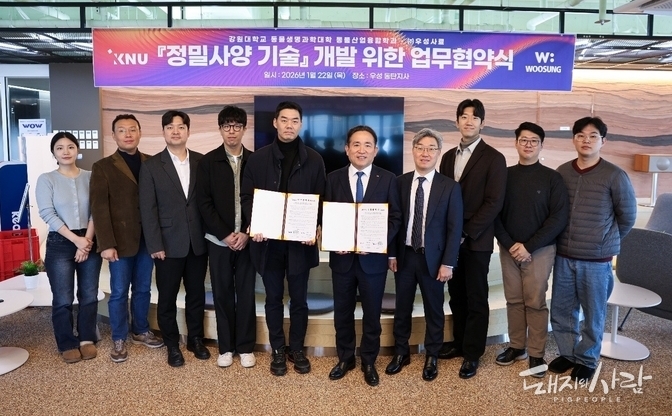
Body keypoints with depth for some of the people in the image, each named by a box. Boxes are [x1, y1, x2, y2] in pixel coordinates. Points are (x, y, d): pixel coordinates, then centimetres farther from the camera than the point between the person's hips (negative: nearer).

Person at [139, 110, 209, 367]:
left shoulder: (202, 162, 4)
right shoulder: (151, 166, -1)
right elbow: (148, 209, -5)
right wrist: (155, 245, -11)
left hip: (198, 241, 2)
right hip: (169, 243, -2)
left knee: (196, 294, 13)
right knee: (167, 297, 9)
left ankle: (195, 339, 31)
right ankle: (172, 345, 26)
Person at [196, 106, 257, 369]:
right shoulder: (208, 162, 1)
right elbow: (203, 203, -4)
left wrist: (246, 233, -10)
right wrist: (225, 234, -11)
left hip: (247, 239, 0)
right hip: (218, 240, 0)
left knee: (246, 293, 6)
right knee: (222, 294, 8)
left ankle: (245, 347, 19)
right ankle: (225, 347, 21)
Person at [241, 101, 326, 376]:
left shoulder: (313, 160, 3)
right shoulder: (258, 158, 4)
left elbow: (321, 199, 3)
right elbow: (246, 196, 4)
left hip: (300, 240, 0)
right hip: (269, 241, 1)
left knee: (298, 299, 10)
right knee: (273, 299, 11)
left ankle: (297, 349, 27)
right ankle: (278, 350, 25)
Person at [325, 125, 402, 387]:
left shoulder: (388, 179, -2)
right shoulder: (334, 178, 2)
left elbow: (395, 217, -3)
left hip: (373, 257, -1)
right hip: (342, 257, 1)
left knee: (372, 313, 12)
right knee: (342, 312, 14)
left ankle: (369, 362, 30)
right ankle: (345, 358, 33)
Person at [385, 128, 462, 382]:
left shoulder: (450, 187, -5)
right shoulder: (400, 182, 1)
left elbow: (455, 229, -6)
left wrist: (448, 263, -11)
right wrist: (392, 253, 0)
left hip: (432, 257, -2)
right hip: (404, 255, 2)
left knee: (433, 310, 11)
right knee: (402, 307, 13)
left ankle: (431, 357, 29)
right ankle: (401, 353, 31)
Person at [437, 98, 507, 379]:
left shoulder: (494, 158, -6)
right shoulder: (449, 156, 11)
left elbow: (494, 203, -13)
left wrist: (466, 231, -15)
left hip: (476, 240, -5)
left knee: (476, 299, 5)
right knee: (456, 296, 14)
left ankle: (472, 353, 17)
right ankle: (459, 343, 30)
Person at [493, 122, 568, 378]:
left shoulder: (552, 178, -3)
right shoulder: (504, 175, 4)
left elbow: (559, 218, -8)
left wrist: (529, 246, -14)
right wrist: (509, 244, -9)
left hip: (539, 250, -2)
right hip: (508, 249, 3)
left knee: (536, 302, 2)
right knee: (513, 300, 9)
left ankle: (537, 354, 14)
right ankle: (516, 347, 23)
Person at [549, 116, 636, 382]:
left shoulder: (615, 176, -9)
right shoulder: (562, 172, 0)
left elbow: (627, 216, 2)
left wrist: (606, 241, 10)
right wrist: (570, 239, 12)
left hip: (597, 259, -3)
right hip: (564, 257, 3)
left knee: (593, 314, 11)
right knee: (560, 310, 12)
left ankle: (587, 360, 30)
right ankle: (567, 353, 32)